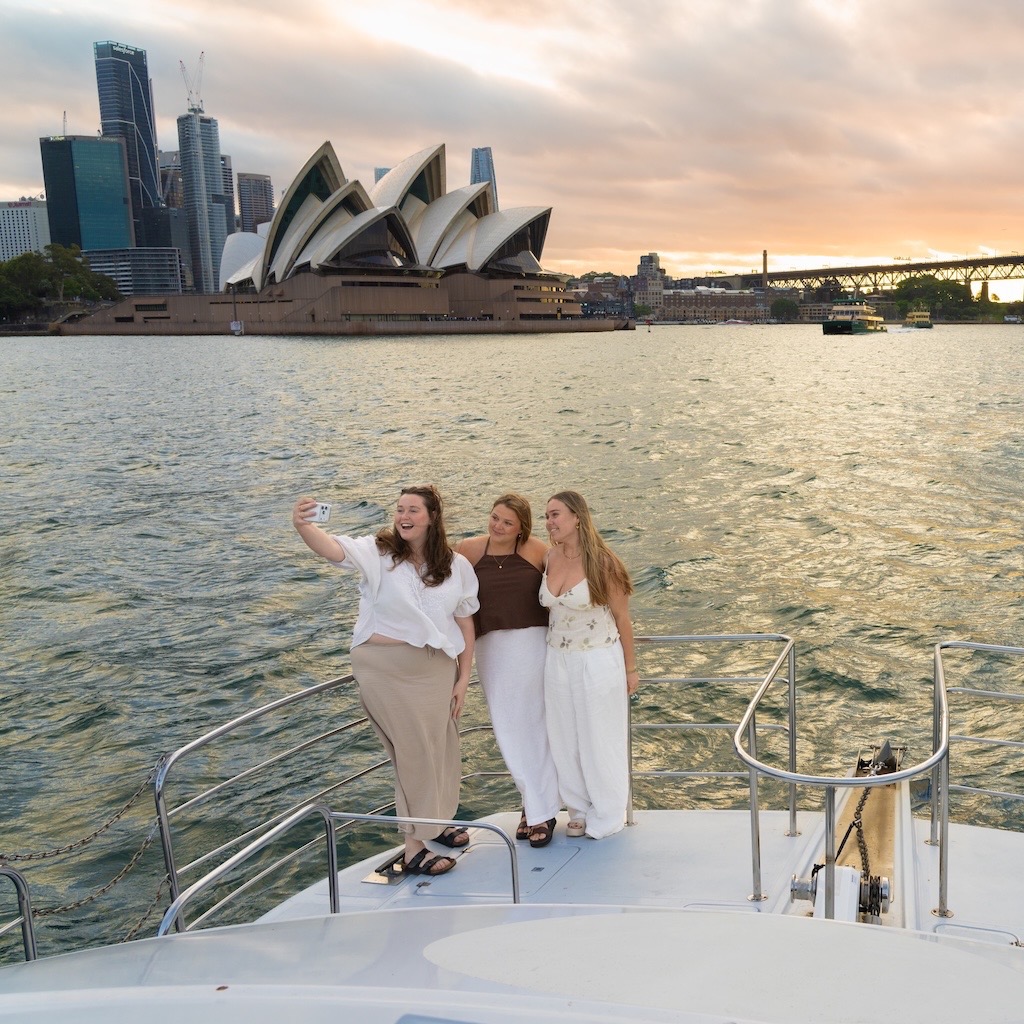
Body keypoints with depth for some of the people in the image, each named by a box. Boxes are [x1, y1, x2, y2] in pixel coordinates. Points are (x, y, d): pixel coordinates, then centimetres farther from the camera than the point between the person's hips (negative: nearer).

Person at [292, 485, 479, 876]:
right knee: (415, 752, 0)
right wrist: (303, 526, -50)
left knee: (441, 749, 17)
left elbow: (465, 623, 4)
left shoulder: (456, 566, 0)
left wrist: (463, 679, 3)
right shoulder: (378, 552, -11)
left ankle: (434, 822, 42)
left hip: (436, 669, 5)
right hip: (386, 669, -4)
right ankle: (414, 848, 14)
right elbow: (333, 547, -30)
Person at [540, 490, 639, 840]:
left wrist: (630, 669, -2)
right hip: (557, 661, 5)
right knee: (565, 739, 12)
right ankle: (580, 809, 31)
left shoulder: (602, 562, -15)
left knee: (600, 740, 8)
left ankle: (606, 817, 25)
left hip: (598, 662, -5)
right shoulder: (549, 559, -2)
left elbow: (622, 618, -7)